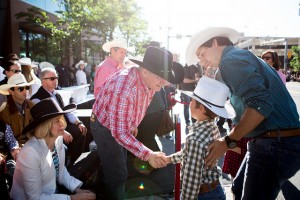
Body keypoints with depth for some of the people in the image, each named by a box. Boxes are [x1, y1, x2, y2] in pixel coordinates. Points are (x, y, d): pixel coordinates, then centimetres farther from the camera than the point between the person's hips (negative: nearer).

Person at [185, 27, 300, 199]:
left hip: (274, 144, -9)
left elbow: (260, 104, -24)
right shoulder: (242, 56, 18)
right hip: (278, 140, 9)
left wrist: (228, 141, -17)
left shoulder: (231, 58, -12)